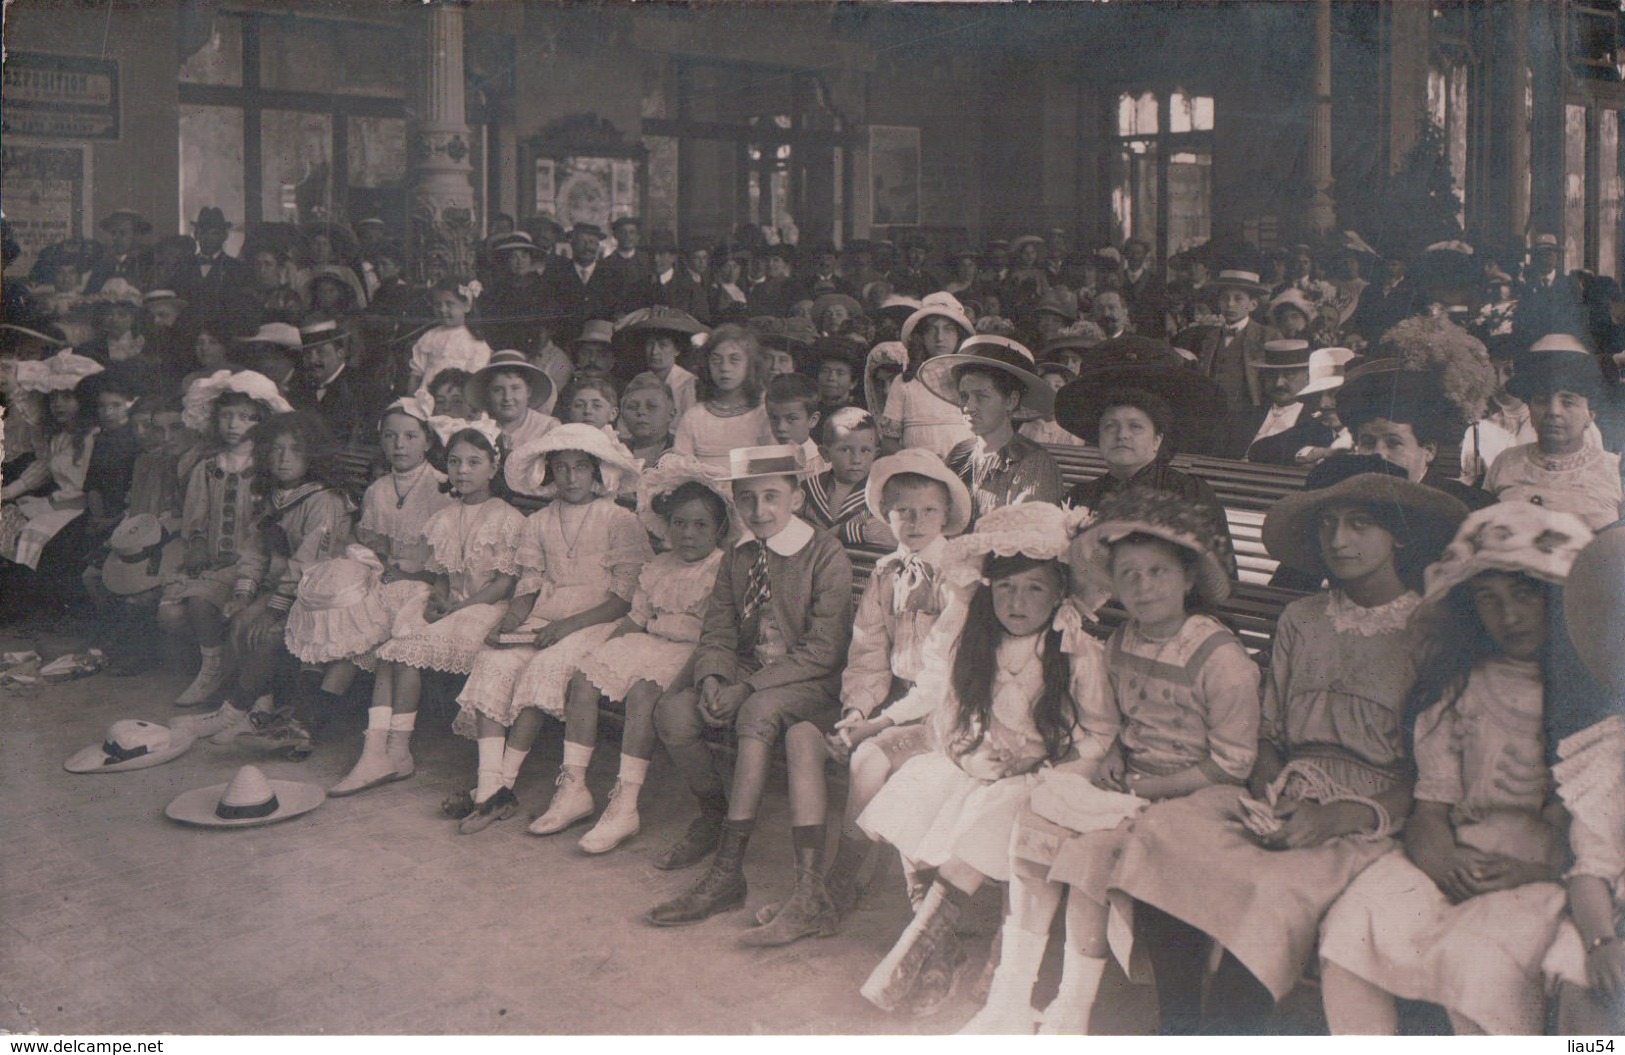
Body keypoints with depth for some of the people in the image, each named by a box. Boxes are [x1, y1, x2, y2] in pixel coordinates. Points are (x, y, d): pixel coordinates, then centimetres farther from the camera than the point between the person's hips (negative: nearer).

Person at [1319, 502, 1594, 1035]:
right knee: (1350, 931, -21)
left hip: (1554, 874, -4)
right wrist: (1436, 850, -13)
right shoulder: (1457, 684, 13)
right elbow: (1430, 801, 9)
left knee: (1479, 962, -32)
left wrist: (1534, 871, -16)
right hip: (1458, 863, 4)